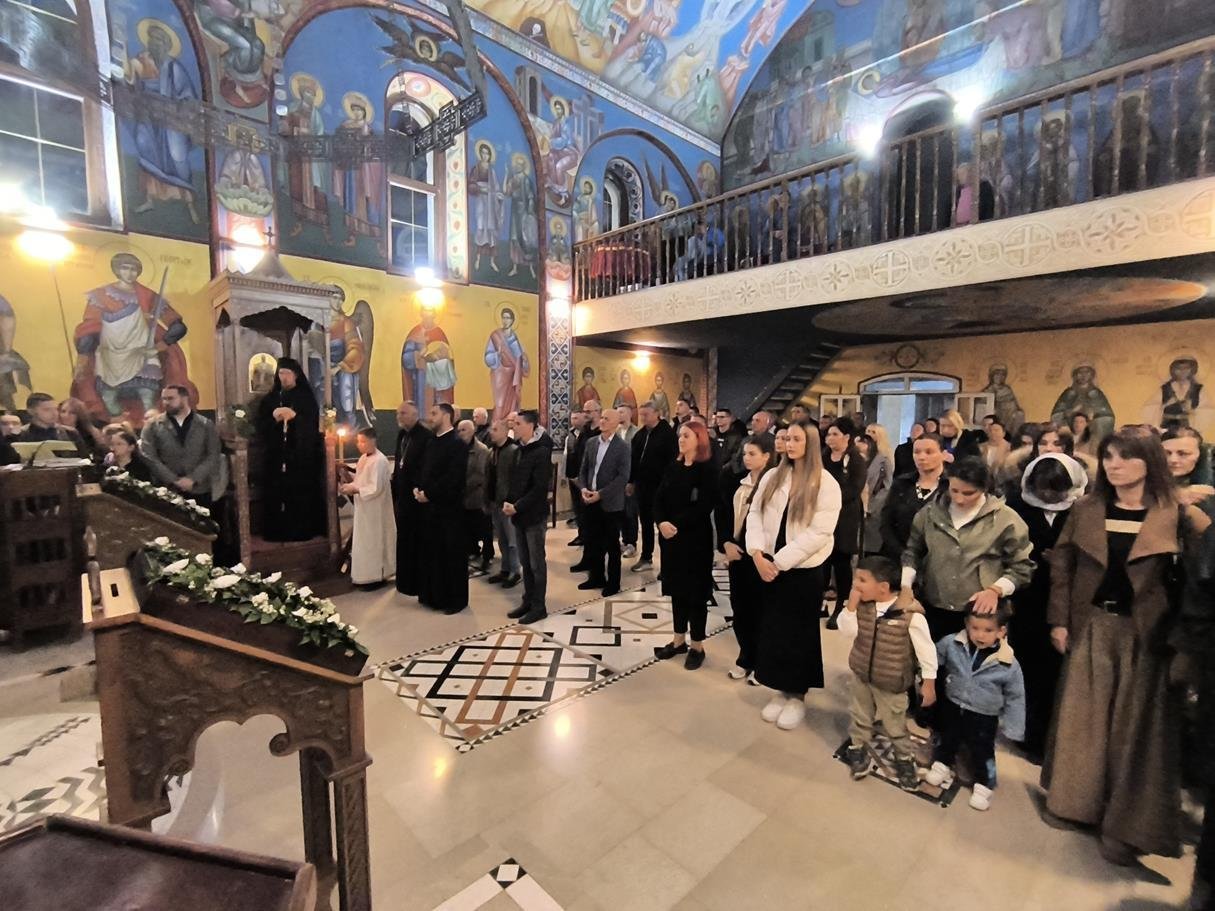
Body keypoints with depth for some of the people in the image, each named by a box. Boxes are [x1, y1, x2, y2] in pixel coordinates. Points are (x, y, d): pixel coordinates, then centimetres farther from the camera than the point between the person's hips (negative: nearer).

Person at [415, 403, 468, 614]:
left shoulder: (457, 443, -13)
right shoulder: (433, 442, 14)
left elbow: (453, 478, -20)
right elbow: (424, 470, 17)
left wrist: (428, 493, -16)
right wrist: (418, 489, -1)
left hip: (449, 508, -8)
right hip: (430, 506, 8)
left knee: (452, 554, 2)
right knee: (432, 552, 14)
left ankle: (455, 599, 14)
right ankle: (434, 595, 27)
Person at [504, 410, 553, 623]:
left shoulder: (542, 451, -14)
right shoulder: (521, 449, 9)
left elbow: (540, 488, -19)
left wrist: (517, 507, -16)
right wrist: (508, 502, -1)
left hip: (534, 514, -7)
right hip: (519, 514, 7)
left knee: (536, 562, 3)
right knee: (525, 561, 14)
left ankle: (539, 606, 14)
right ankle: (528, 601, 26)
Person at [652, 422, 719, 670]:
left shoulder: (708, 469, -9)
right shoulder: (672, 467, 9)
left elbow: (704, 506, -17)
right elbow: (659, 498, 4)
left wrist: (677, 525, -20)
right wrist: (661, 522, -13)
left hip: (696, 539, -5)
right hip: (670, 537, 6)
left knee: (695, 591, 5)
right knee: (676, 589, 13)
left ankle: (697, 646, 19)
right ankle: (679, 640, 27)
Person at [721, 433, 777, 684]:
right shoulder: (740, 483, 9)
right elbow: (726, 515, 12)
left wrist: (747, 548, -14)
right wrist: (726, 543, -1)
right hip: (735, 554, 6)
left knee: (757, 609, 5)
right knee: (739, 606, 12)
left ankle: (759, 662, 23)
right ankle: (745, 657, 29)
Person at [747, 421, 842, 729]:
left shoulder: (826, 483, -9)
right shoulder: (773, 477, 5)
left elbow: (819, 533, -16)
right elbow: (755, 514, 3)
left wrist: (780, 561, -17)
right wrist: (758, 554, -11)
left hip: (803, 569, -4)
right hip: (768, 566, 4)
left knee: (799, 633, 9)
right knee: (772, 629, 12)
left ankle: (798, 695, 27)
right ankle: (781, 690, 29)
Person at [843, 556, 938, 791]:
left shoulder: (911, 614, -27)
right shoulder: (863, 605, -12)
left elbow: (926, 649, -16)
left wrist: (928, 682, -9)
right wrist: (852, 604, -19)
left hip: (891, 683, -4)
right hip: (861, 674, 4)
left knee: (894, 725, 17)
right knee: (860, 717, 22)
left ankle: (905, 759, 43)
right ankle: (859, 749, 46)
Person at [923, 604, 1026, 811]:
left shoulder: (1009, 664, -22)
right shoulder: (951, 644, -21)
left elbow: (1015, 698, -8)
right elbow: (933, 658, 0)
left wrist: (1013, 729, -4)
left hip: (984, 717, -2)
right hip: (952, 706, 2)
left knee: (982, 751, 13)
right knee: (947, 739, 22)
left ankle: (982, 785, 38)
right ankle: (942, 765, 47)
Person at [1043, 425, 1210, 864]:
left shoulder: (1178, 517, -6)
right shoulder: (1085, 510, 0)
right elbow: (1061, 567, 3)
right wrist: (1059, 620, -1)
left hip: (1144, 633, -2)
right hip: (1091, 627, 2)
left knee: (1134, 726, 7)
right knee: (1081, 717, 11)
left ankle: (1125, 824, 23)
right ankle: (1075, 800, 28)